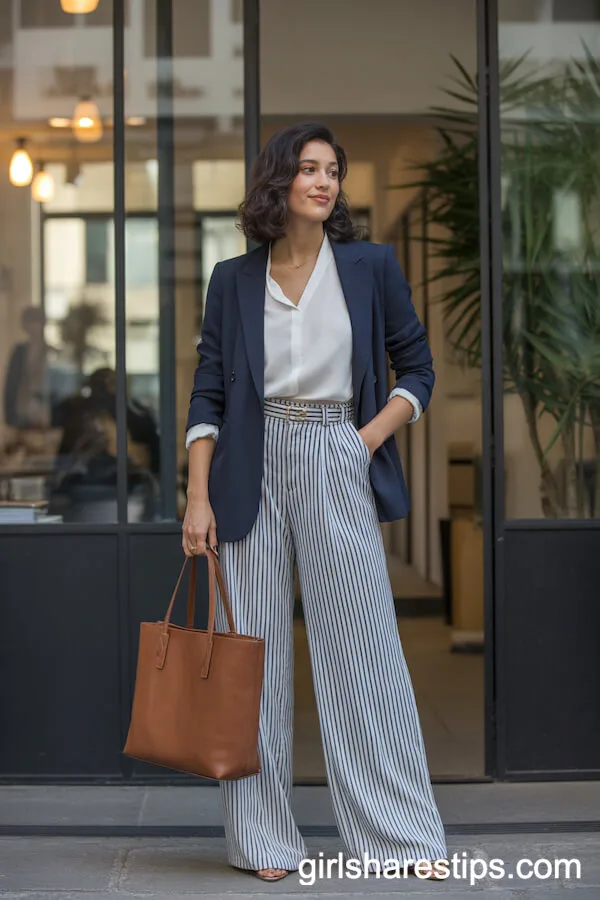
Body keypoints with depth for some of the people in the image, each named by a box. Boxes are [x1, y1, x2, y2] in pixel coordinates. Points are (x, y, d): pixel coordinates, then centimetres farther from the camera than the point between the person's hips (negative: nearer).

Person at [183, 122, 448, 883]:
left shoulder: (371, 266, 4)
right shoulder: (233, 280, 6)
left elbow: (417, 368, 10)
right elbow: (208, 395, 5)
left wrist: (370, 440, -5)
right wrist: (198, 498, -3)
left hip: (338, 466, -1)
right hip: (254, 470, 1)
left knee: (365, 646, 0)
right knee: (253, 647, 2)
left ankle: (404, 833, 9)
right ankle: (262, 839, 11)